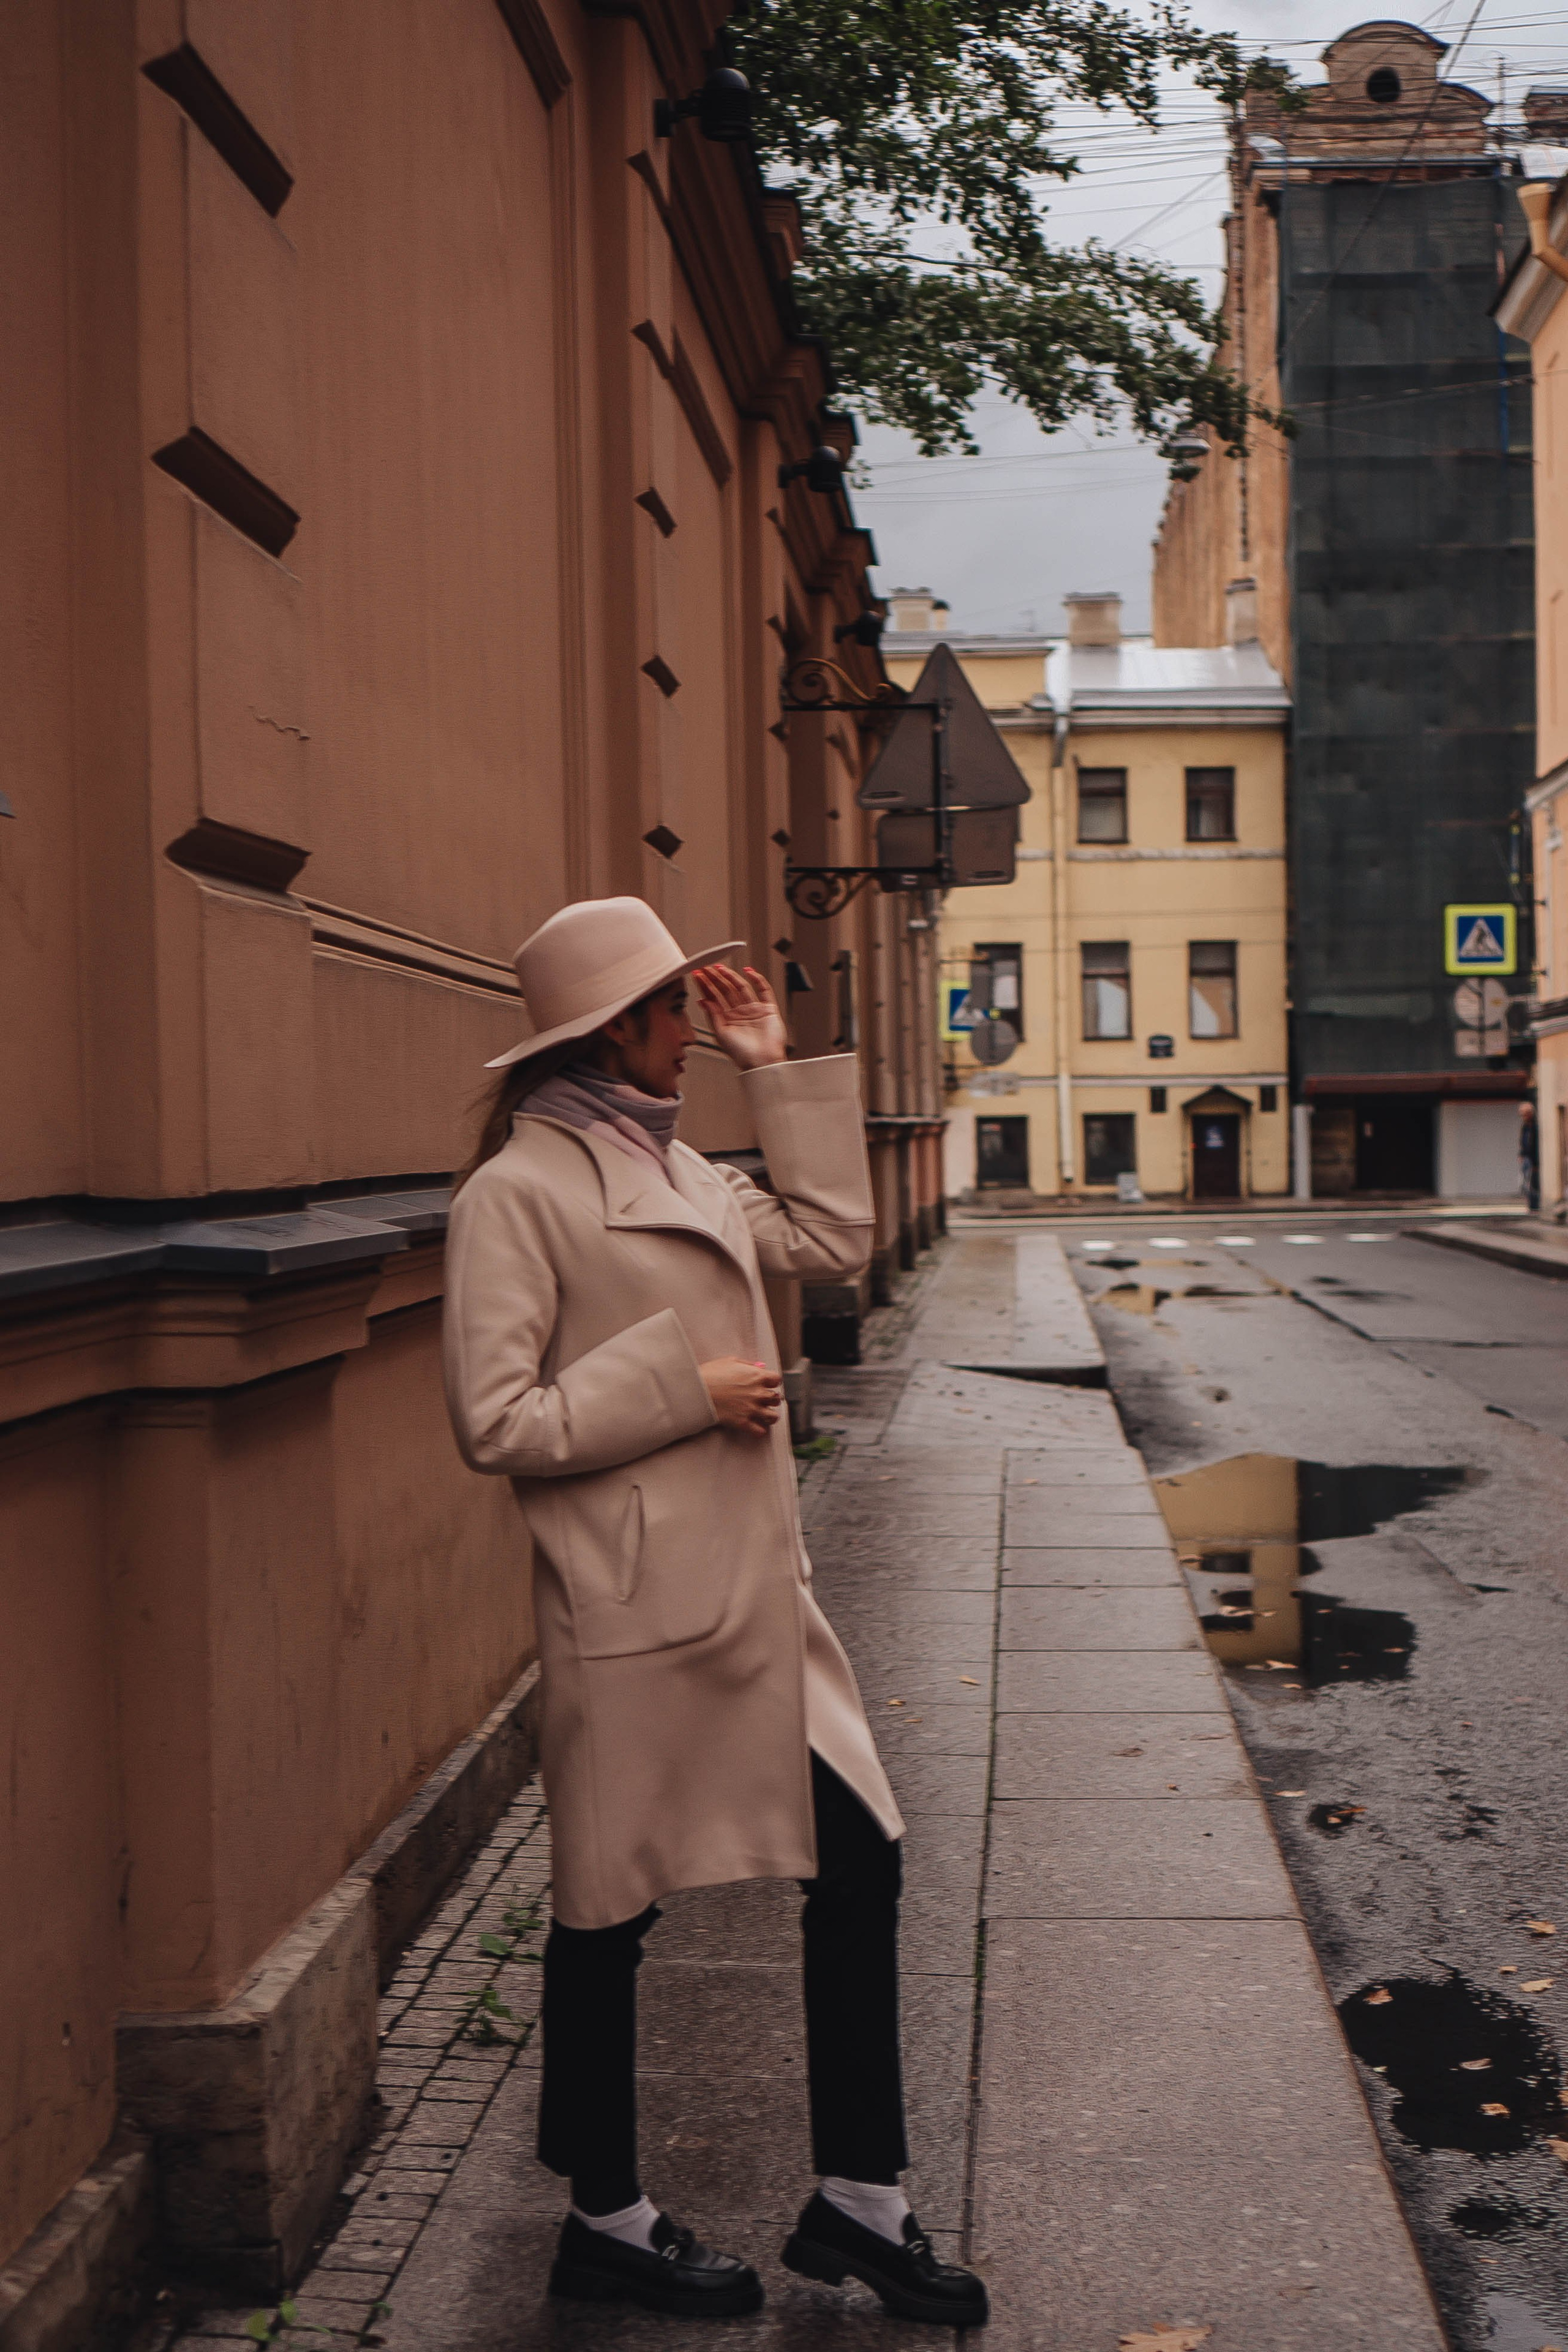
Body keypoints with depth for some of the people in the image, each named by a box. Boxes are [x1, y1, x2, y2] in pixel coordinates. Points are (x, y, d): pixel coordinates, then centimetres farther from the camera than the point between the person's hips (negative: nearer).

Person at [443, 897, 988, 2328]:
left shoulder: (678, 1169, 14)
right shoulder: (520, 1191, -12)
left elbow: (835, 1240, 16)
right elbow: (496, 1421, -17)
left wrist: (781, 1072, 13)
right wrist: (684, 1389, -15)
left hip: (754, 1591, 9)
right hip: (636, 1608, -8)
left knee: (862, 1860, 9)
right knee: (609, 1908, 7)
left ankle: (861, 2202, 24)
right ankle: (605, 2220, 27)